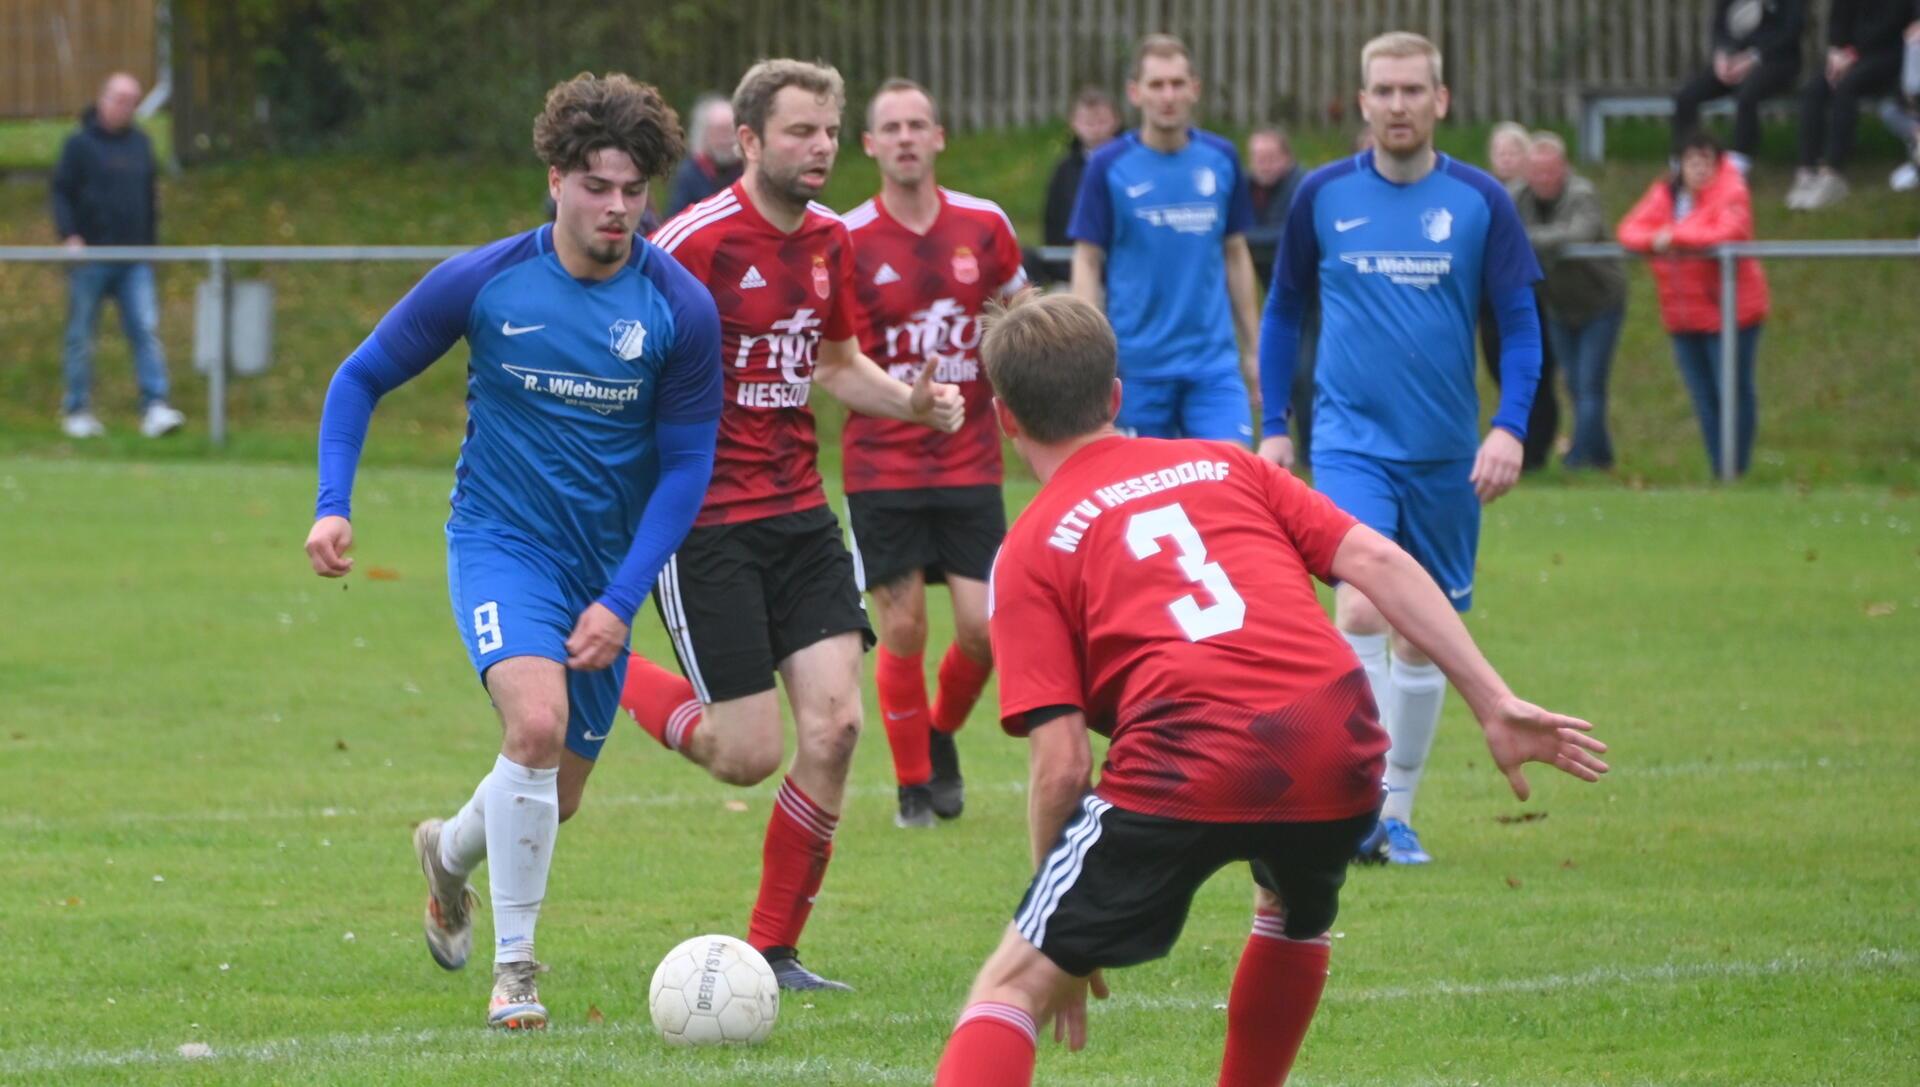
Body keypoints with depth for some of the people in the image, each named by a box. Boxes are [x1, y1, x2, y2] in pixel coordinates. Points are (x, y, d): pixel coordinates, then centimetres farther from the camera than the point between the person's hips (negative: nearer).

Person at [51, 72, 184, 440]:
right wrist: (70, 236, -18)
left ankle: (155, 408, -14)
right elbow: (61, 193, -4)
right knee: (81, 336, 3)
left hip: (134, 260, 4)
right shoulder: (80, 144, -1)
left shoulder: (140, 144, 14)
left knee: (146, 330, -8)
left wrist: (150, 242, 18)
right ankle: (77, 412, 11)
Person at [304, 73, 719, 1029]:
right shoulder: (483, 283, -11)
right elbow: (362, 378, 3)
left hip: (605, 569, 3)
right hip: (498, 543, -3)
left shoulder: (680, 310, -10)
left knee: (555, 793, 11)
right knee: (538, 720, -28)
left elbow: (686, 465, -4)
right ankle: (513, 967, -16)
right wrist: (333, 505, -9)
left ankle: (449, 855, 48)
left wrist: (621, 602, -12)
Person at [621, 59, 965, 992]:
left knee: (834, 724, -6)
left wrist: (912, 402, 5)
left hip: (798, 513, 7)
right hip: (703, 522, -7)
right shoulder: (696, 241, -15)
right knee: (749, 756, -7)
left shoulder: (830, 241, 8)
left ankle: (773, 951, 7)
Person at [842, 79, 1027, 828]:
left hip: (969, 459, 2)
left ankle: (942, 737, 25)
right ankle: (914, 784, 13)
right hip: (882, 464, -2)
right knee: (902, 630, -3)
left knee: (983, 627, -4)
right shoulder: (849, 241, -7)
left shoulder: (984, 226, 1)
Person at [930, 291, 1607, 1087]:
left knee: (1014, 986, 0)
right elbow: (1375, 560, 12)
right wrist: (1496, 704, 11)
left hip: (1189, 766, -4)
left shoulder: (1031, 551, 13)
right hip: (1340, 752, 4)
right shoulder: (1225, 465, 25)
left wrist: (1069, 943, 13)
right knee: (1295, 916, 38)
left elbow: (1061, 764, 4)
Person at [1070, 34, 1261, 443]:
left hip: (1213, 363, 2)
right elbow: (1087, 263, -1)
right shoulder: (1108, 166, -3)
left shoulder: (1221, 159, 5)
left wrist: (1253, 348, 13)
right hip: (1138, 365, -2)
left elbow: (1236, 255, 13)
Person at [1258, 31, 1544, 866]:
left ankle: (1396, 813, 21)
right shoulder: (1323, 196, 1)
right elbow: (1284, 310, 12)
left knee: (1423, 638, 8)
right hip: (1350, 442, -1)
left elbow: (1519, 322, 3)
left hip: (1445, 454, 2)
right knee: (1361, 607, -22)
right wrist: (1274, 426, 9)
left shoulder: (1480, 202, -1)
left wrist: (1511, 426, -10)